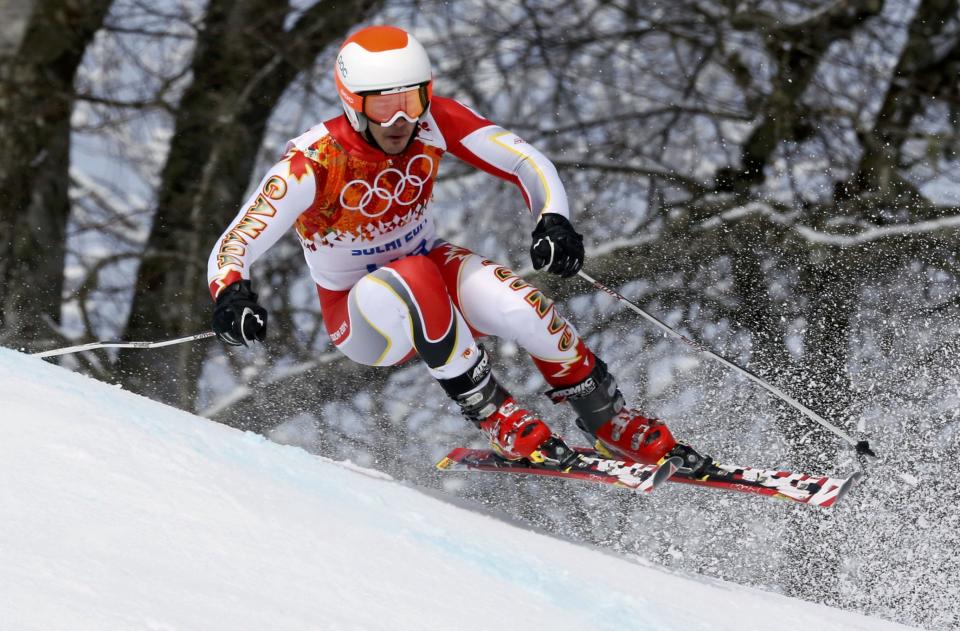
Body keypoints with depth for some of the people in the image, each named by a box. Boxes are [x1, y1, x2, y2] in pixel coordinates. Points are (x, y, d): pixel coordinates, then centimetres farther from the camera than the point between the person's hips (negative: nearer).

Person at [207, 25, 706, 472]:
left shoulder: (433, 123, -18)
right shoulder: (313, 163, -28)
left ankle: (617, 425, -6)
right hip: (360, 315, -3)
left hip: (429, 269, 3)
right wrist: (231, 295, -55)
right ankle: (498, 421, -25)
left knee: (519, 305, -27)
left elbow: (527, 163, -14)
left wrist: (554, 219, -35)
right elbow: (231, 248, -32)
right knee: (414, 281, -37)